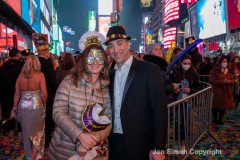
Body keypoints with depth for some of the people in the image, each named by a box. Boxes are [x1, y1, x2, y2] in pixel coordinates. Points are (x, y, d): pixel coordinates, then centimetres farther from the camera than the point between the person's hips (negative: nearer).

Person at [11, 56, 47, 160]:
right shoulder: (39, 75, -10)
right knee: (37, 132, 12)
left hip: (22, 106, 4)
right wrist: (43, 104, 4)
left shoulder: (20, 76, 0)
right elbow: (44, 94, -13)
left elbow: (17, 94, 4)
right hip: (36, 106, -4)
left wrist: (15, 107, 17)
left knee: (27, 132, 20)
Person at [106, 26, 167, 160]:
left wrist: (157, 149, -14)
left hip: (140, 145, -4)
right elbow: (111, 109, 11)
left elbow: (160, 111, -12)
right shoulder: (110, 75, 7)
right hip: (114, 143, 5)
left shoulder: (149, 70, -10)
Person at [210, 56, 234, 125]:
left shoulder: (229, 71, 15)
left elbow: (233, 81, 12)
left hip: (226, 92, 5)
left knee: (224, 106, 10)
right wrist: (222, 82, -23)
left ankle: (220, 119, 26)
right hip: (217, 92, -5)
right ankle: (215, 119, 18)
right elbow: (212, 81, -13)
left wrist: (229, 81, -12)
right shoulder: (214, 71, -3)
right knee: (216, 106, 1)